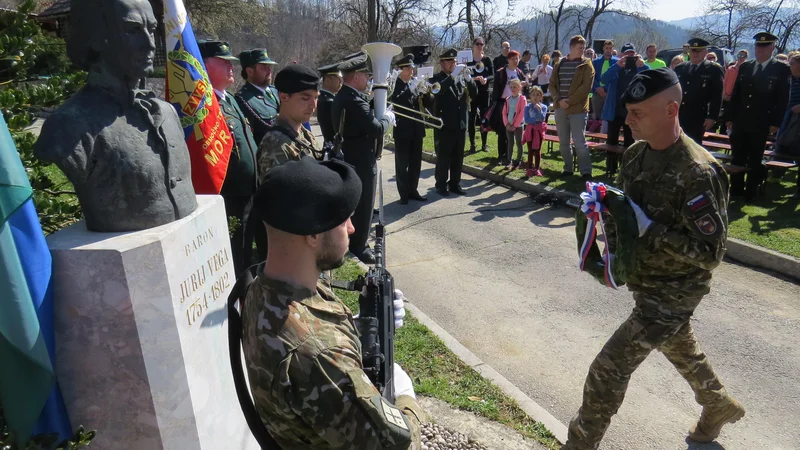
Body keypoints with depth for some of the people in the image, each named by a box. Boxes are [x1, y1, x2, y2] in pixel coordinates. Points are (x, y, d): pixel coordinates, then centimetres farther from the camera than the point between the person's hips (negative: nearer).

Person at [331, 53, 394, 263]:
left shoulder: (341, 97, 9)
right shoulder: (355, 100, -24)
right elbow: (376, 129, -28)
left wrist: (371, 103, 4)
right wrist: (388, 118, -9)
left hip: (347, 159, 10)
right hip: (362, 162, -10)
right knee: (363, 207, 3)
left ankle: (346, 244, 32)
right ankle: (358, 249, 14)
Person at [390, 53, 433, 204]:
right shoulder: (394, 85, -7)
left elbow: (430, 104, 9)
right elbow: (396, 103, -22)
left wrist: (426, 93, -11)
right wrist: (413, 89, -26)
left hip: (417, 129, 6)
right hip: (402, 130, -6)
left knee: (416, 163, 12)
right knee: (402, 163, 1)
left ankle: (413, 190, 23)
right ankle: (404, 194, 9)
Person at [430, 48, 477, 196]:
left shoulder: (459, 78, 12)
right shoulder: (436, 79, -3)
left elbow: (474, 93, 4)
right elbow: (438, 90, -25)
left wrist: (468, 78, -13)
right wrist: (453, 75, -29)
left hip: (461, 124, 5)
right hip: (444, 125, -5)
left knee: (458, 157, 11)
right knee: (443, 158, 2)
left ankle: (455, 184, 21)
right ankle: (441, 185, 13)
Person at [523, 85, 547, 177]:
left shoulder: (543, 107, -2)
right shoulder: (527, 107, -4)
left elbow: (542, 119, -14)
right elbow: (527, 120, -12)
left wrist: (539, 109, -24)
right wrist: (536, 119, -17)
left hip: (539, 130, 0)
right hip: (530, 130, 0)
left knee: (537, 150, 7)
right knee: (530, 150, 5)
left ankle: (537, 169, 15)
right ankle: (530, 169, 10)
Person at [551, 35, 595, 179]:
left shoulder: (586, 65, 0)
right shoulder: (559, 64, 13)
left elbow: (586, 87, -10)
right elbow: (552, 84, 9)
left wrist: (570, 101, -16)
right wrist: (559, 100, -8)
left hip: (578, 109, -4)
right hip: (560, 108, 4)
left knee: (579, 142, -6)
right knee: (563, 142, 9)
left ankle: (586, 171, 0)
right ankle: (567, 169, 20)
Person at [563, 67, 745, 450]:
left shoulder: (698, 173, -27)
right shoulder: (636, 153, -2)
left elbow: (710, 253, -25)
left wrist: (648, 228, -30)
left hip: (672, 293, -9)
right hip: (643, 281, 9)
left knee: (608, 368, -8)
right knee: (678, 347, 30)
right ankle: (720, 406, 58)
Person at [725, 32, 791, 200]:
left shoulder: (781, 69, -2)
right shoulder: (744, 67, 9)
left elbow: (783, 99, -5)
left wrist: (775, 122, -11)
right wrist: (729, 116, 5)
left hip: (761, 123, -4)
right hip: (740, 121, 4)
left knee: (755, 160, 5)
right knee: (737, 158, 8)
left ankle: (750, 192, 14)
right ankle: (735, 190, 18)